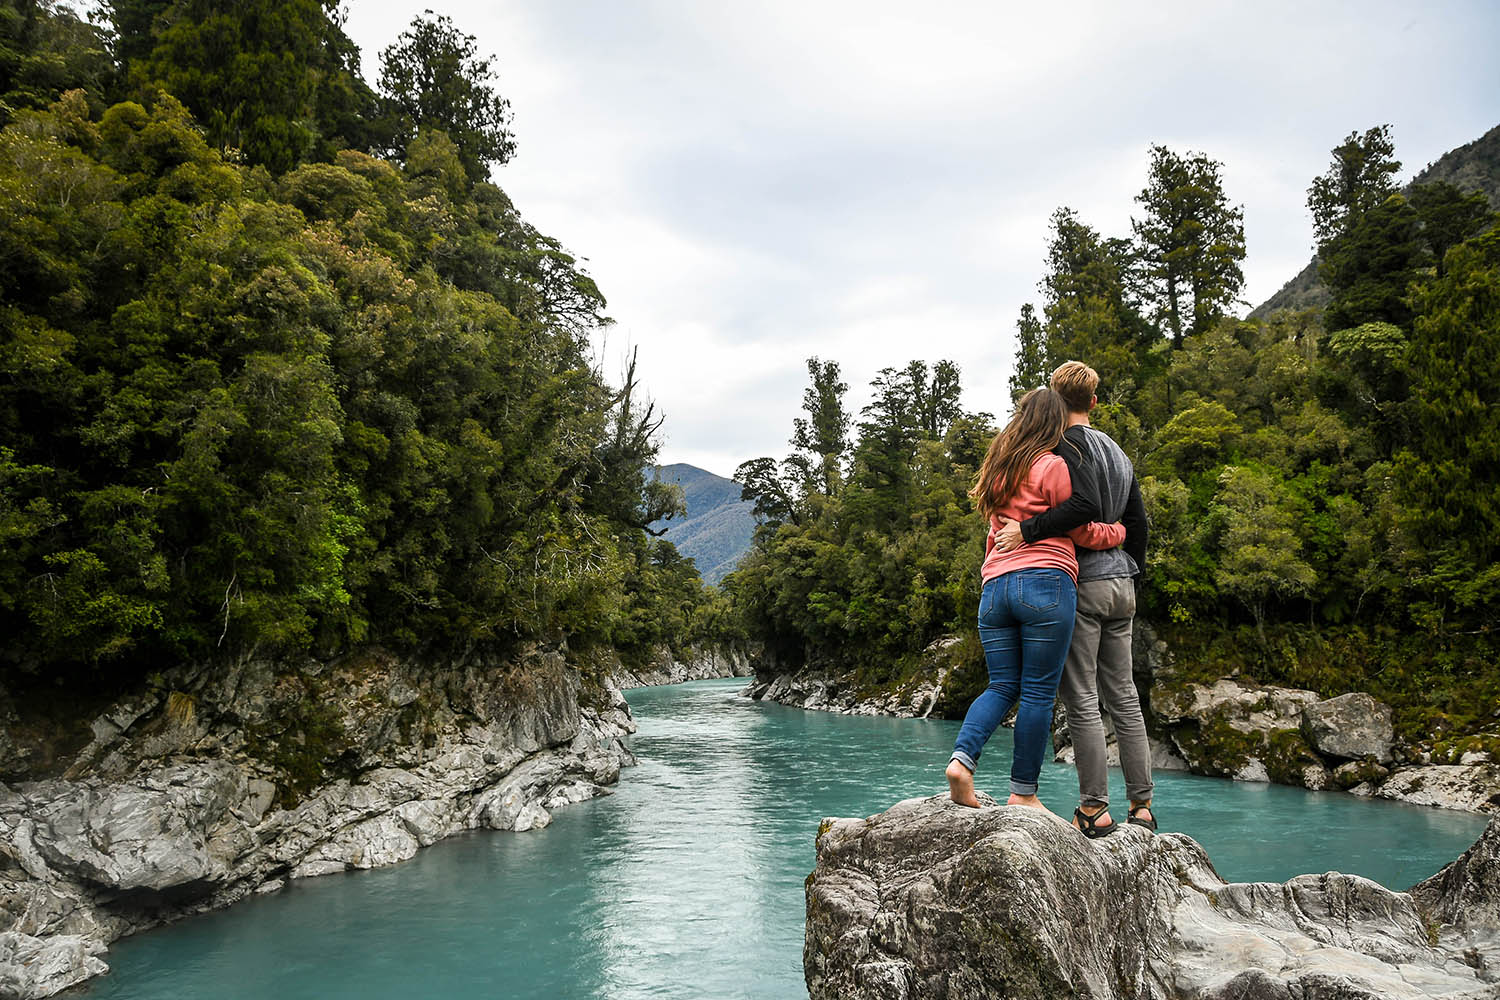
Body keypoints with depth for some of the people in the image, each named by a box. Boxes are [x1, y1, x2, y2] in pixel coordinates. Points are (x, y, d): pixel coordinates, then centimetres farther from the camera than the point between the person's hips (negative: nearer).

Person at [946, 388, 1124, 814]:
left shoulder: (1001, 468, 21)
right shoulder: (1052, 466, 0)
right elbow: (1083, 531, 6)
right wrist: (1123, 531, 21)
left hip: (995, 586, 7)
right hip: (1045, 584, -6)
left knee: (1002, 686, 9)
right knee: (1039, 692, -1)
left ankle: (961, 758, -13)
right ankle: (1023, 792, 2)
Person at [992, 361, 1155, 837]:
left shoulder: (1066, 446, -9)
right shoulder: (1117, 451, 18)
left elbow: (1085, 506, -26)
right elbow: (1137, 521, 19)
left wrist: (1027, 530, -24)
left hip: (1081, 583, -8)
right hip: (1121, 583, 8)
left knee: (1082, 699, -4)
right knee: (1123, 694, 12)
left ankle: (1094, 807, 0)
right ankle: (1141, 804, 17)